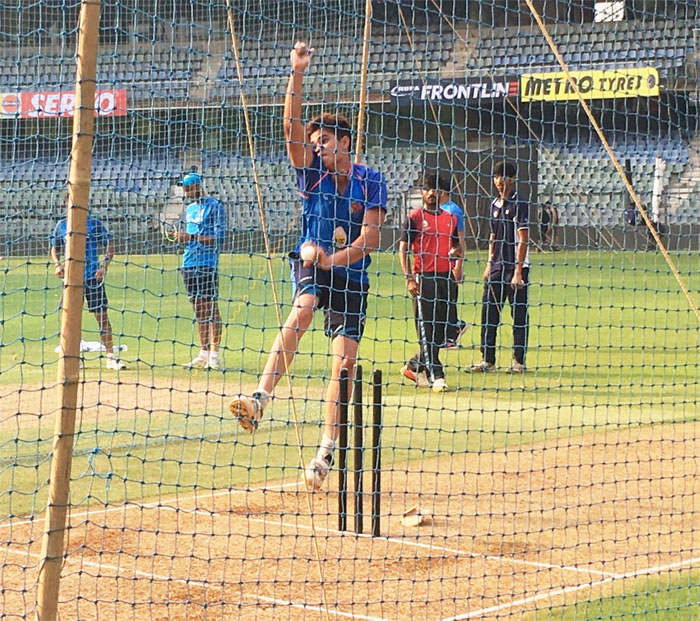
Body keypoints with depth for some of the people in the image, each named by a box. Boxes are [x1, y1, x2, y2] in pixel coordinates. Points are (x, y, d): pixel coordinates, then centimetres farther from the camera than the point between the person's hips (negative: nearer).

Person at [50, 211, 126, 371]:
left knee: (101, 315, -4)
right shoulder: (62, 225, 8)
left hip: (93, 277, -3)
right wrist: (57, 264, -2)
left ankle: (111, 356, 0)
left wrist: (105, 265, -15)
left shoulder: (95, 224, 0)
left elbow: (109, 246, 1)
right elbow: (54, 248, 17)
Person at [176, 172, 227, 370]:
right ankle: (203, 354, 10)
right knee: (198, 309, 8)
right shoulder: (189, 209, 20)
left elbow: (219, 238, -12)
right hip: (189, 264, 8)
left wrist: (192, 237, -17)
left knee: (210, 306, -9)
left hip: (207, 263, -8)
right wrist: (182, 237, 8)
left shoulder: (214, 206, -5)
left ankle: (214, 354, -10)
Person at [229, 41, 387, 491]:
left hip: (350, 274, 0)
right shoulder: (312, 171, 5)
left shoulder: (370, 182, 0)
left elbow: (370, 238, -8)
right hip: (311, 263, 0)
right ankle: (260, 398, -49)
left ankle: (327, 451, -3)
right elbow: (292, 125, -9)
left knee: (345, 359, -8)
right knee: (301, 311, -33)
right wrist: (297, 73, -19)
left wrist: (333, 259, -23)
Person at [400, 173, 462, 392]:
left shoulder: (450, 218, 14)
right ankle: (435, 375, -4)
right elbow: (403, 249, -4)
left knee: (440, 329, 7)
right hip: (423, 277, -5)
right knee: (427, 329, -6)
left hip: (445, 277, 5)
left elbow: (457, 244, 25)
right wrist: (409, 278, -14)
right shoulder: (415, 218, -1)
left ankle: (415, 366, 22)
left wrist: (457, 251, -1)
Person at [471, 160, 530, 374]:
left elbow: (523, 240, -13)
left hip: (516, 267, -7)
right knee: (489, 313, 5)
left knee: (519, 315, -1)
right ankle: (488, 360, 10)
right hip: (497, 267, 7)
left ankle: (519, 361, 4)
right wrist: (489, 264, 13)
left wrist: (518, 272, -17)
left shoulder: (519, 204, -9)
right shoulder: (495, 205, 13)